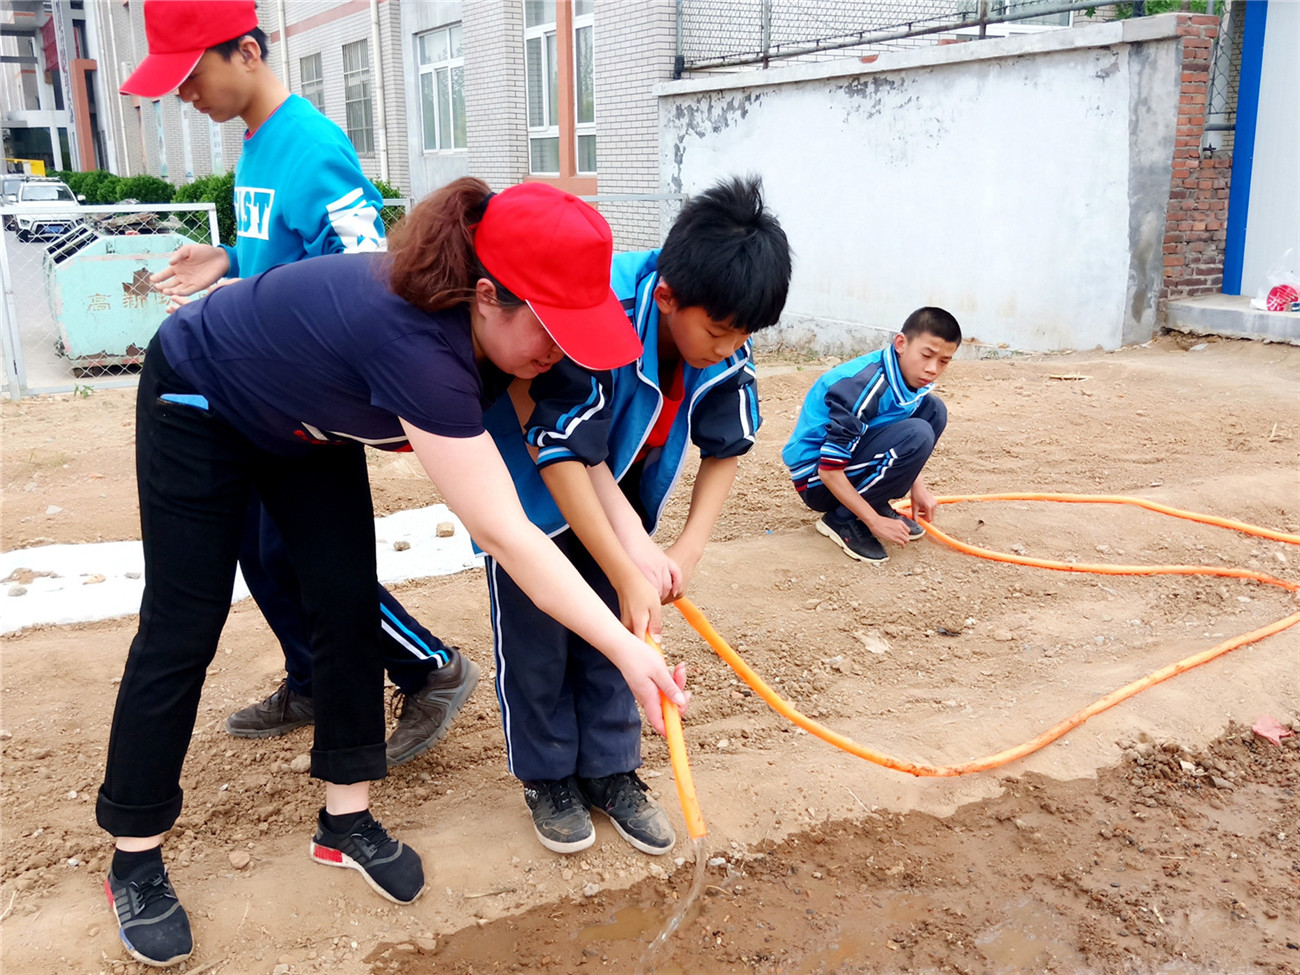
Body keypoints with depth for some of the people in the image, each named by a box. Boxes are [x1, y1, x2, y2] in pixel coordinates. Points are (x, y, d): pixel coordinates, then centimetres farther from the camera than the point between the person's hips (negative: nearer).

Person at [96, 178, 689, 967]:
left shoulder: (488, 329, -20)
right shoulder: (416, 346, -44)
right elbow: (504, 535, -45)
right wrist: (625, 650, -44)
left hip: (306, 417, 7)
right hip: (200, 406, -7)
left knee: (348, 604, -1)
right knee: (183, 628, -3)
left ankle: (347, 819, 13)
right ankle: (134, 860, 14)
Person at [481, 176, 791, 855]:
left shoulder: (726, 342, -21)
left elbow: (725, 449, -7)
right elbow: (561, 458, -35)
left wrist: (689, 549, -16)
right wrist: (628, 575, -34)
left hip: (618, 485, 5)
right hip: (534, 477, -4)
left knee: (612, 625, 7)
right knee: (534, 629, 1)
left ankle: (610, 771, 21)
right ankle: (546, 776, 20)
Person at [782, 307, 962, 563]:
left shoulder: (911, 376, -3)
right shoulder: (862, 387, -28)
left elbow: (904, 446, 16)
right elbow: (829, 471, -26)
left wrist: (918, 487, 4)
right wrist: (875, 521, -22)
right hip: (816, 478, -8)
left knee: (934, 410, 2)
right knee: (917, 436, -27)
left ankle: (875, 504, 5)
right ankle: (842, 519, -11)